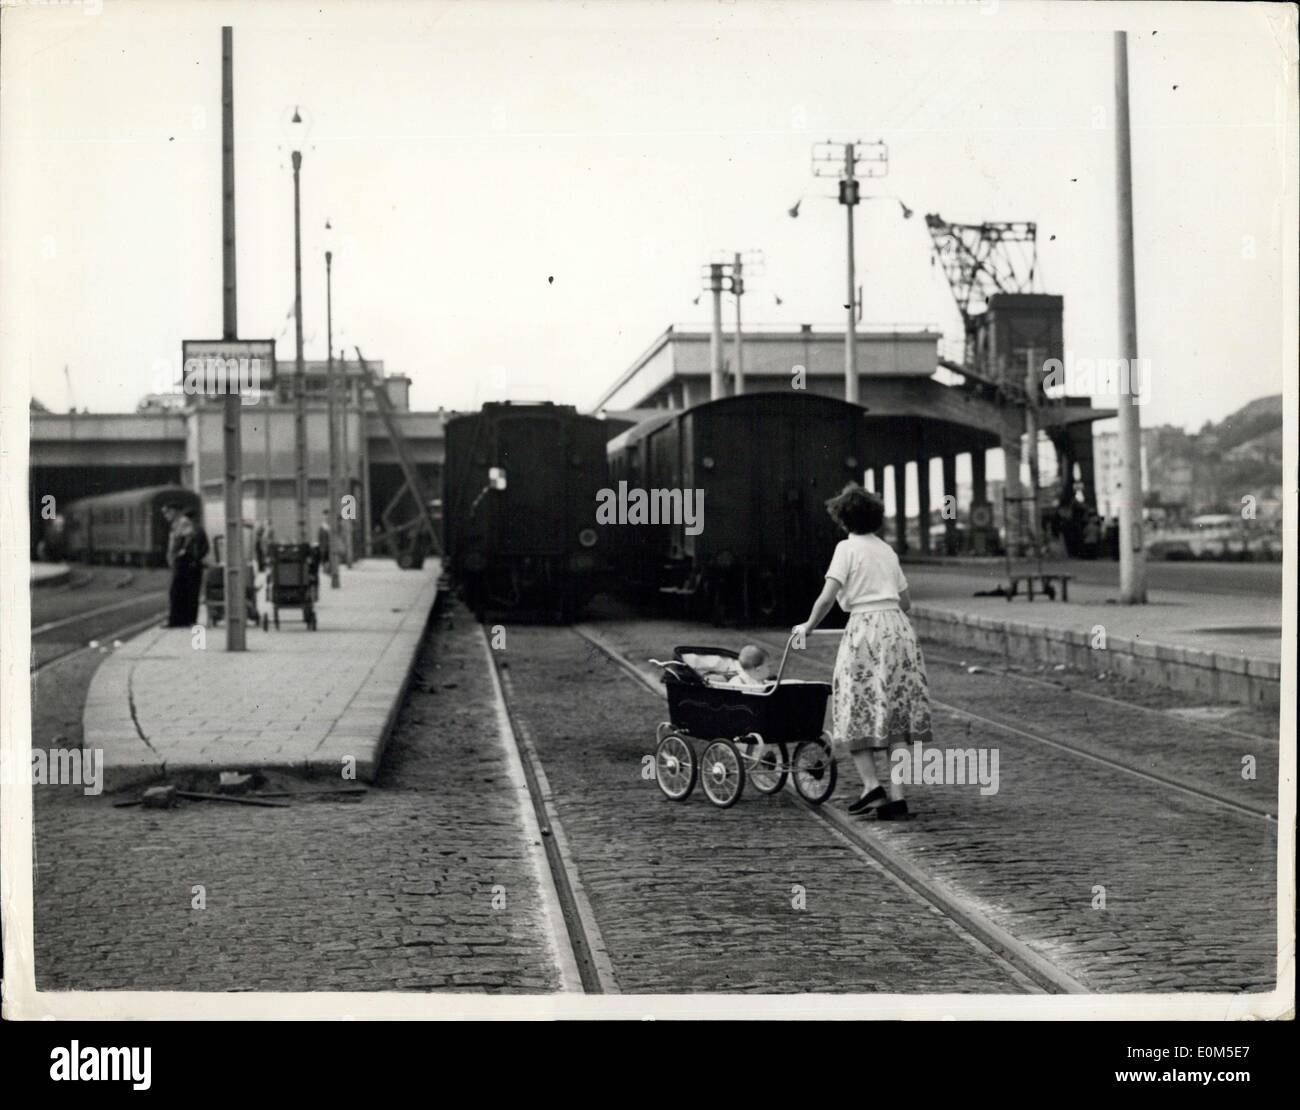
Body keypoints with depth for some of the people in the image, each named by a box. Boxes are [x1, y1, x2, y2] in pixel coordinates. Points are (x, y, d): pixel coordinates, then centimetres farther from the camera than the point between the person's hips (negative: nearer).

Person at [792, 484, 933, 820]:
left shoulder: (848, 548, -2)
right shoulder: (887, 550, 17)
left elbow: (827, 596, -11)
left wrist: (808, 626, 3)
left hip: (865, 629, -6)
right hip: (899, 628, 6)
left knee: (857, 712, 3)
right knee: (895, 713, 4)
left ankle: (871, 784, -10)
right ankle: (896, 795, 1)